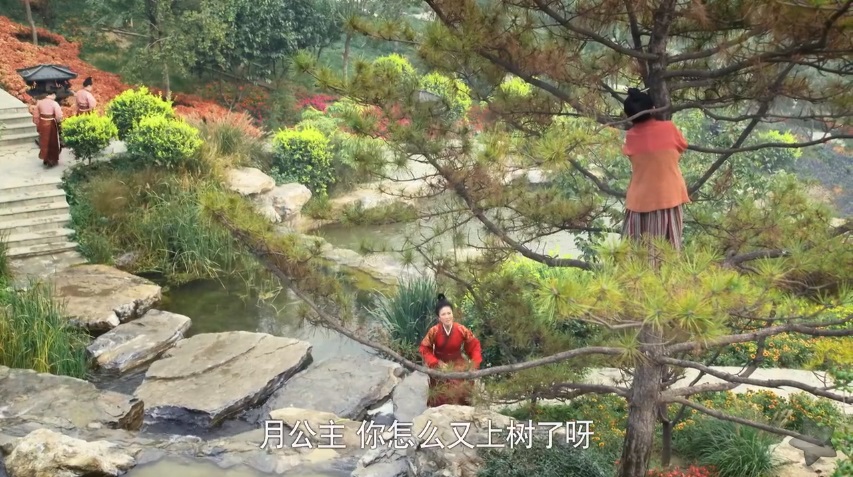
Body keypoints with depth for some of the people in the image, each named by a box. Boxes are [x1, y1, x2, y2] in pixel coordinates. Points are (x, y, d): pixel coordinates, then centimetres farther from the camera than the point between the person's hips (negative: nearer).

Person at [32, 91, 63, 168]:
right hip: (51, 124, -4)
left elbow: (36, 115, 6)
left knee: (44, 141, 18)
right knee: (53, 143, 10)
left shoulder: (39, 102, 0)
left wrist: (38, 125, 17)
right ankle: (52, 160, 16)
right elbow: (58, 116, -19)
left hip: (42, 123, 5)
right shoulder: (54, 104, -15)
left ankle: (45, 159, 27)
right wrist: (59, 122, 2)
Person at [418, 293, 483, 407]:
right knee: (440, 397, 11)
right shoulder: (434, 331, -22)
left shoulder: (462, 330, -21)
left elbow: (475, 345, -6)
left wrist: (475, 363, -15)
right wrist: (435, 363, -19)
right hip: (439, 365, 0)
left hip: (457, 364, 1)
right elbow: (425, 348, -10)